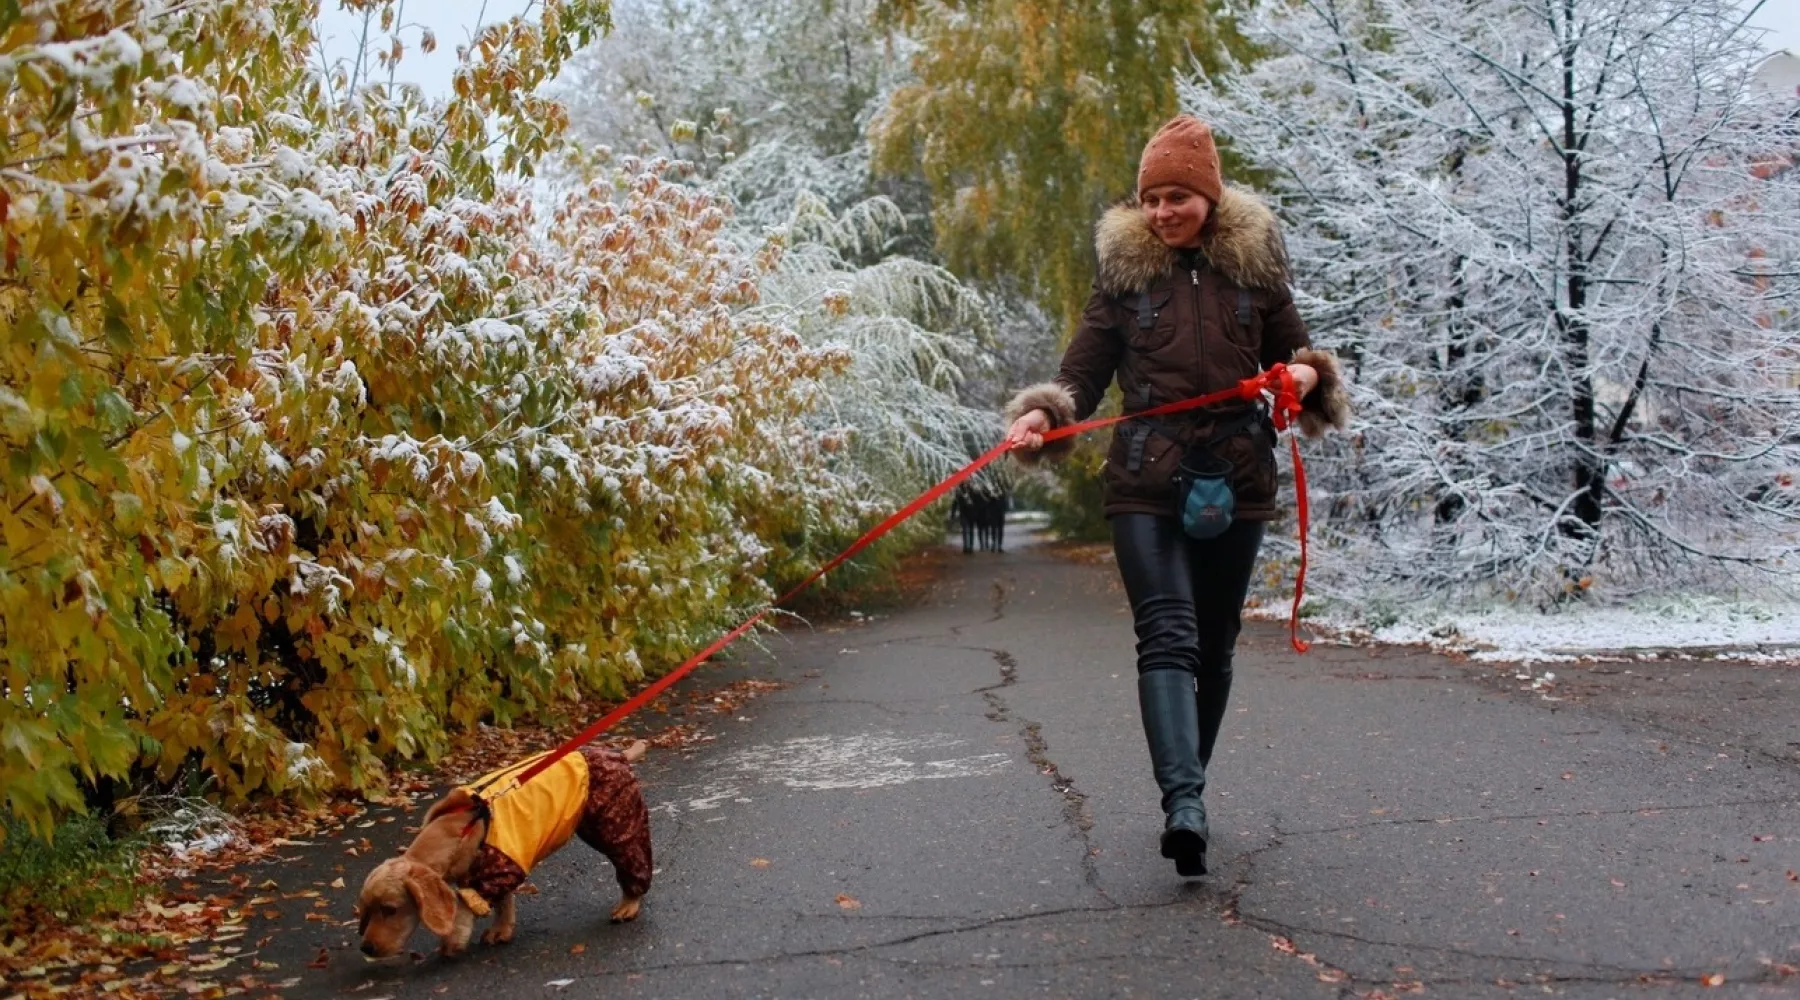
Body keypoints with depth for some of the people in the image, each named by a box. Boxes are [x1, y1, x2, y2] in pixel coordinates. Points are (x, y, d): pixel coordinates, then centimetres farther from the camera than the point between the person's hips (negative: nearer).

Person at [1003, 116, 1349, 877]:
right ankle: (1184, 802, -26)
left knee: (1214, 643, 10)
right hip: (1146, 483, -2)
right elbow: (1084, 369, -1)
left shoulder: (1255, 264, 6)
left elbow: (1291, 350, 14)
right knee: (1167, 634, -16)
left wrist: (1307, 373, -9)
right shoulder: (1123, 269, 3)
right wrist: (1041, 414, -20)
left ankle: (1184, 793, 25)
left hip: (1236, 480, 2)